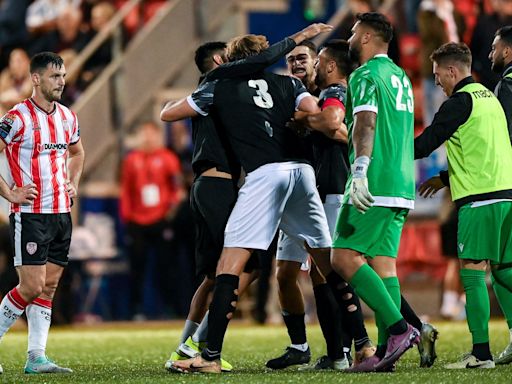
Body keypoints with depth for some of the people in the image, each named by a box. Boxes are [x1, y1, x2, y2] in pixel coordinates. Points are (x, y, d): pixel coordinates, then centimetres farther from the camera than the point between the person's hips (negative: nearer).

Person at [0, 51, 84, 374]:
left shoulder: (67, 117, 11)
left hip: (61, 213, 7)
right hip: (30, 215, -7)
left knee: (49, 286, 4)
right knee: (32, 287, -11)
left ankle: (37, 357, 6)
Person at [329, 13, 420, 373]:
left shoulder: (366, 76, -7)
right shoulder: (401, 77, 21)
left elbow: (366, 123, -22)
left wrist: (360, 171, -33)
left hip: (374, 185, -9)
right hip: (402, 187, 9)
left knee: (344, 257, -9)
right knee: (383, 262, 6)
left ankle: (398, 328, -18)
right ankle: (387, 350, 1)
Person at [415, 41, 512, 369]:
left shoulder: (460, 102, -7)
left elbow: (425, 144, -7)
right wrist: (446, 178, 32)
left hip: (479, 197, -9)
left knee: (473, 273, -8)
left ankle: (481, 353, -13)